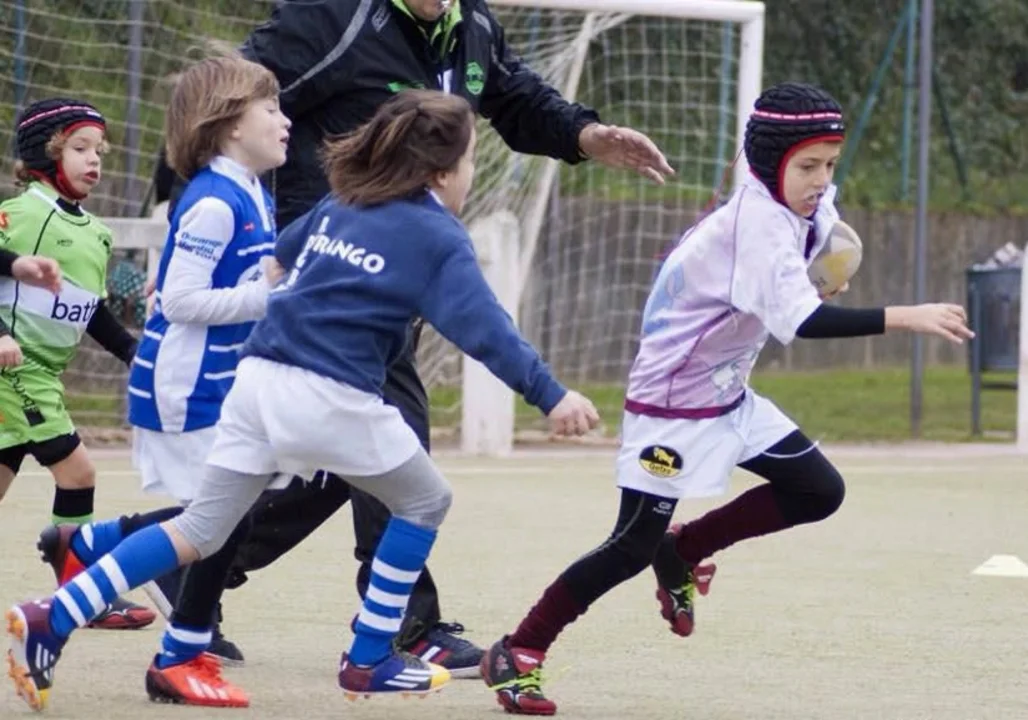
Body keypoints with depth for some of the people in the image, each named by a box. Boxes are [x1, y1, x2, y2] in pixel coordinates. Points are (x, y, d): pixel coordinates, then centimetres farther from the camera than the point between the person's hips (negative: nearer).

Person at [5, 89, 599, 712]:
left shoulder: (337, 209, 19)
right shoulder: (439, 238, -1)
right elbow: (484, 327, -14)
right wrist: (550, 395, -21)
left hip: (258, 378, 7)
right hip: (330, 397, -7)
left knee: (200, 530, 8)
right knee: (426, 501, 16)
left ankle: (52, 621, -4)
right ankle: (370, 660, 17)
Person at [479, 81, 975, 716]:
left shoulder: (795, 205, 0)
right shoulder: (759, 226, -28)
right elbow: (800, 321, -41)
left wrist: (827, 242, 8)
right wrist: (904, 318, -46)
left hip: (729, 397, 9)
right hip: (671, 403, -9)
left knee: (820, 492, 5)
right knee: (635, 545, -9)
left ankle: (683, 552, 18)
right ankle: (518, 654, 1)